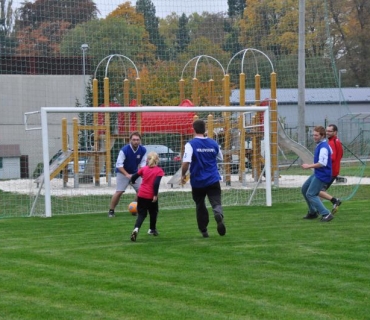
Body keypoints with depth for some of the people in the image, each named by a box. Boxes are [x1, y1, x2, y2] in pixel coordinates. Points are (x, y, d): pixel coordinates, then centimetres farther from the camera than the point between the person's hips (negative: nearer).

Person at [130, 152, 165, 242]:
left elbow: (133, 177, 8)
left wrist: (133, 182, 31)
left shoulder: (144, 169, 6)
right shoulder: (159, 171, -5)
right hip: (151, 196, -2)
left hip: (141, 195, 2)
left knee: (141, 214, 5)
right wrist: (155, 195, -16)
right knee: (153, 212, 22)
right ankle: (152, 229, 36)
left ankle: (136, 229, -21)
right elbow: (156, 183, -18)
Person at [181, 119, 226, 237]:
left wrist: (183, 175, -3)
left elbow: (186, 162, -19)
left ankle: (204, 230, 23)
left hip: (197, 181, -1)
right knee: (216, 203, -4)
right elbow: (220, 158, 18)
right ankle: (219, 215, -37)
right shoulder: (213, 143, 3)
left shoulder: (191, 144, -9)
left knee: (200, 206, 16)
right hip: (213, 180, 1)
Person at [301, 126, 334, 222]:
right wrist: (312, 165, 20)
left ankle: (326, 214, -10)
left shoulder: (323, 147, -22)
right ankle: (313, 212, 29)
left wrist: (309, 166, -20)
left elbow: (322, 163, -30)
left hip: (322, 176, -11)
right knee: (304, 189, 20)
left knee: (310, 194, -10)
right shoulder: (319, 145, 9)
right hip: (317, 174, 11)